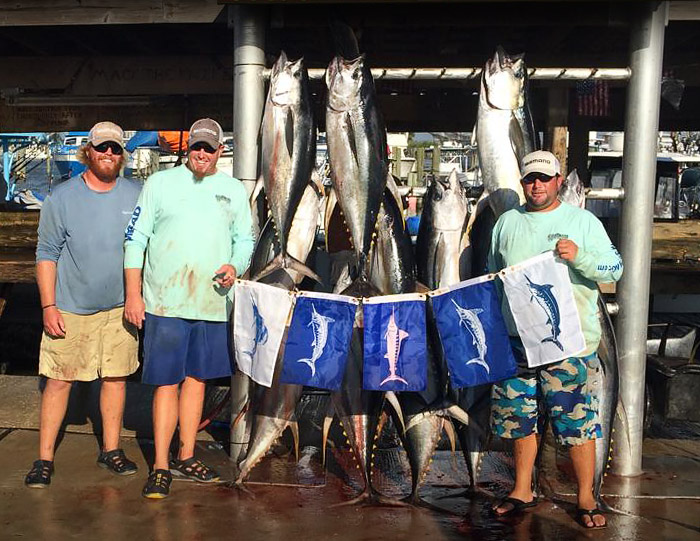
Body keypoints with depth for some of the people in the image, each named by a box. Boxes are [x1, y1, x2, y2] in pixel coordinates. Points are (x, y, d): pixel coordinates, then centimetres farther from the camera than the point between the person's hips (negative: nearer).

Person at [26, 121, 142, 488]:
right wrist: (48, 306, -8)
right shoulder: (62, 197, -4)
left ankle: (111, 450, 24)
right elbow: (47, 254, -2)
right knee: (59, 380, 1)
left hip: (120, 306, 2)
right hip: (70, 307, -2)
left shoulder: (137, 196, 2)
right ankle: (45, 458, 13)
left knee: (116, 376, 9)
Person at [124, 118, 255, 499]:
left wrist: (235, 267, -6)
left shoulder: (234, 190, 11)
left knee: (197, 378, 12)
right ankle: (160, 466, 9)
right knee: (166, 383, -2)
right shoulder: (160, 183, 3)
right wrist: (133, 294, -5)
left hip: (213, 304, 3)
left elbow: (245, 240, 16)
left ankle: (186, 456, 25)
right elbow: (135, 239, 2)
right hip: (165, 303, -3)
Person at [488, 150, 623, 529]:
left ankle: (586, 499, 16)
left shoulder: (583, 221, 1)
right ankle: (522, 491, 27)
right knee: (518, 418, 12)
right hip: (517, 341, 4)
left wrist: (578, 255, -21)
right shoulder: (507, 223, 12)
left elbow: (615, 270, -4)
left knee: (578, 422, 0)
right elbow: (491, 277, 20)